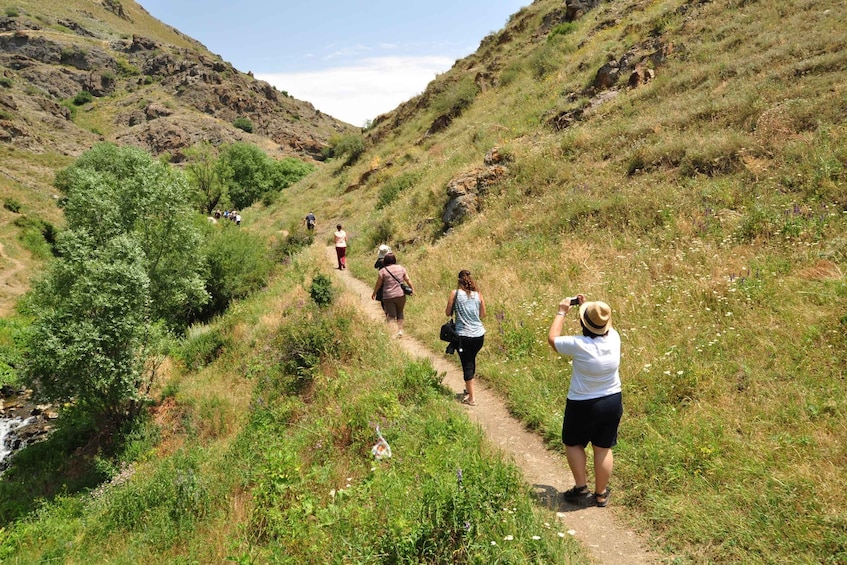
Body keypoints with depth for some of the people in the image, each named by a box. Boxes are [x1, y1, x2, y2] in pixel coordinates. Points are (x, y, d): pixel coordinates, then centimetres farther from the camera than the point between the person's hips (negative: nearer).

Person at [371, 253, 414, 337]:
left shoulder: (383, 271, -6)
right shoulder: (401, 268, 3)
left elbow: (378, 284, 0)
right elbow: (408, 279, 8)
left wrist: (374, 293, 15)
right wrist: (412, 289, 21)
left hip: (388, 297, -3)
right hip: (401, 295, 3)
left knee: (391, 315, 2)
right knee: (400, 313, 21)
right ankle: (400, 331, 21)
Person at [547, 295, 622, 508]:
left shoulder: (579, 345, -25)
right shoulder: (614, 338, -10)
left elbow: (552, 338, -6)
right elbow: (602, 326, 15)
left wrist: (562, 312, 1)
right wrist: (585, 306, 14)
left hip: (583, 405, -4)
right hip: (613, 402, 5)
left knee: (573, 443, 19)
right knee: (603, 448, 16)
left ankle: (581, 489, 21)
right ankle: (601, 494, 28)